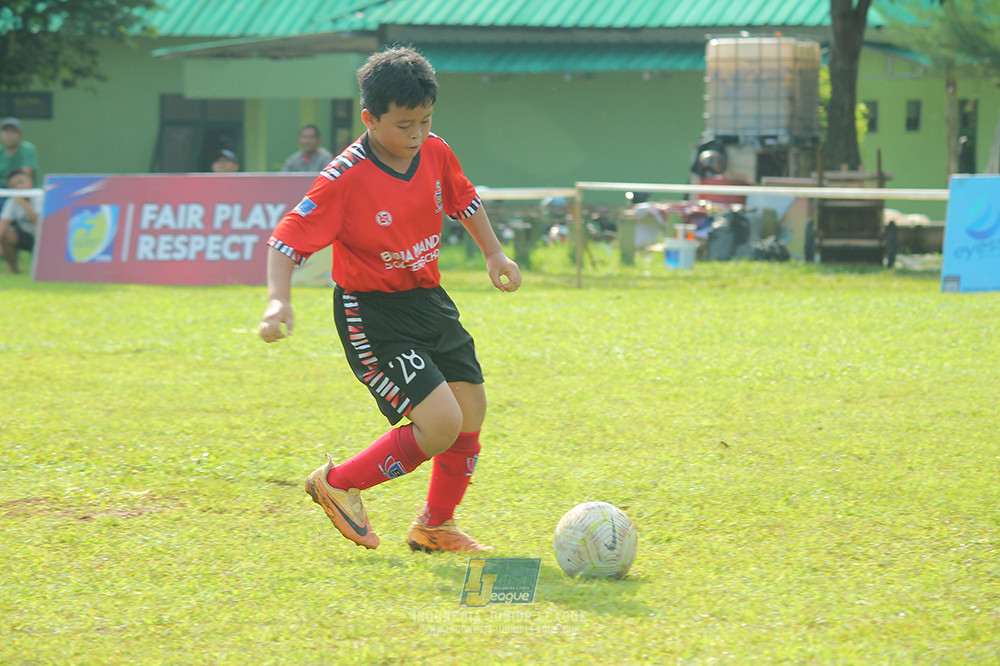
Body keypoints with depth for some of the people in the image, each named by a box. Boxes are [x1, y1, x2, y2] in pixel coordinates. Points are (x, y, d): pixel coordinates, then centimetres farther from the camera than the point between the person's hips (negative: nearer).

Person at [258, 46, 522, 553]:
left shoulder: (436, 153, -3)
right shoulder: (345, 180, -22)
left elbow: (464, 201, 20)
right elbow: (288, 238, -21)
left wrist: (493, 253, 20)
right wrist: (278, 299, -35)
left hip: (427, 299, 8)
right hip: (372, 313, -8)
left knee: (471, 414, 10)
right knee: (440, 424, -18)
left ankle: (436, 526, 31)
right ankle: (339, 484, 2)